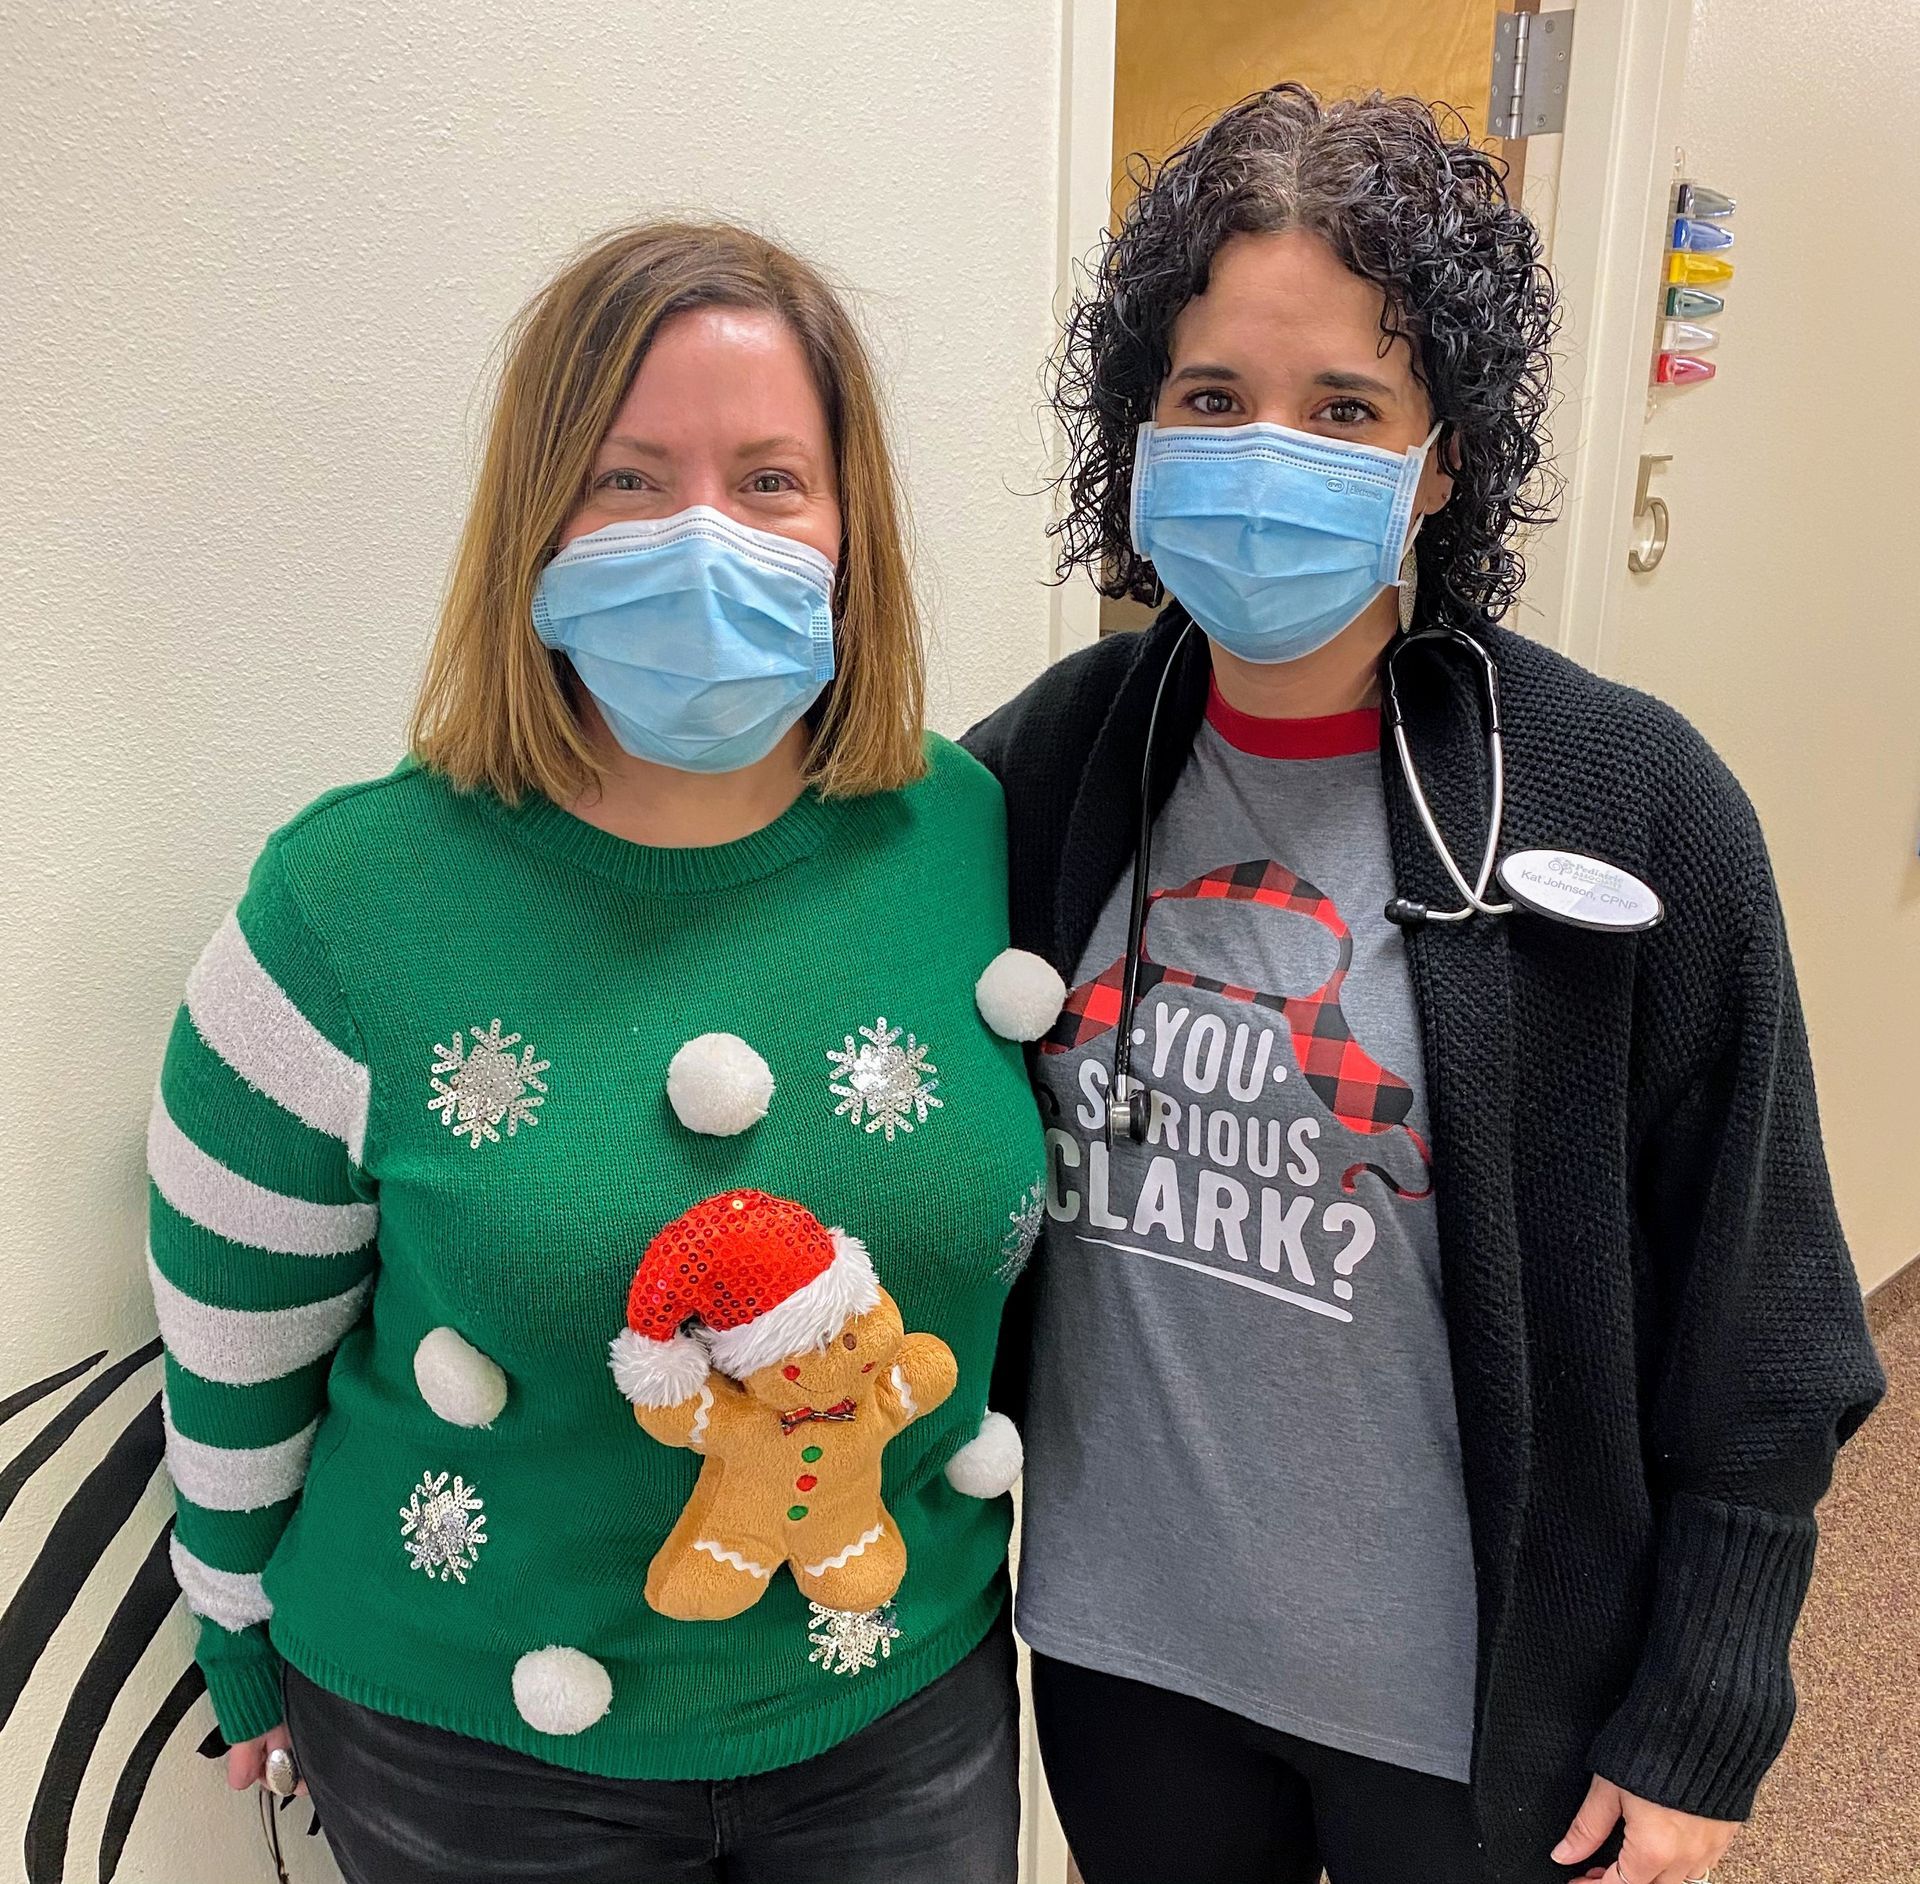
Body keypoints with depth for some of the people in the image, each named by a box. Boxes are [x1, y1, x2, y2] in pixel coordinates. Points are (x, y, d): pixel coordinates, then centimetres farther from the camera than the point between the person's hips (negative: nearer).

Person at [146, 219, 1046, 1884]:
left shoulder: (974, 838, -12)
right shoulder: (348, 906, -19)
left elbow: (1039, 1235, 2)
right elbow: (236, 1358, -6)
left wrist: (1001, 1559, 10)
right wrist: (252, 1666, 5)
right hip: (470, 1745, -1)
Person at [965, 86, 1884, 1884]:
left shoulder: (1632, 805, -16)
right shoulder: (1047, 761, -7)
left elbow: (1748, 1330, -9)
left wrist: (1694, 1731, -4)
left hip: (1482, 1697, -2)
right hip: (1114, 1648, 3)